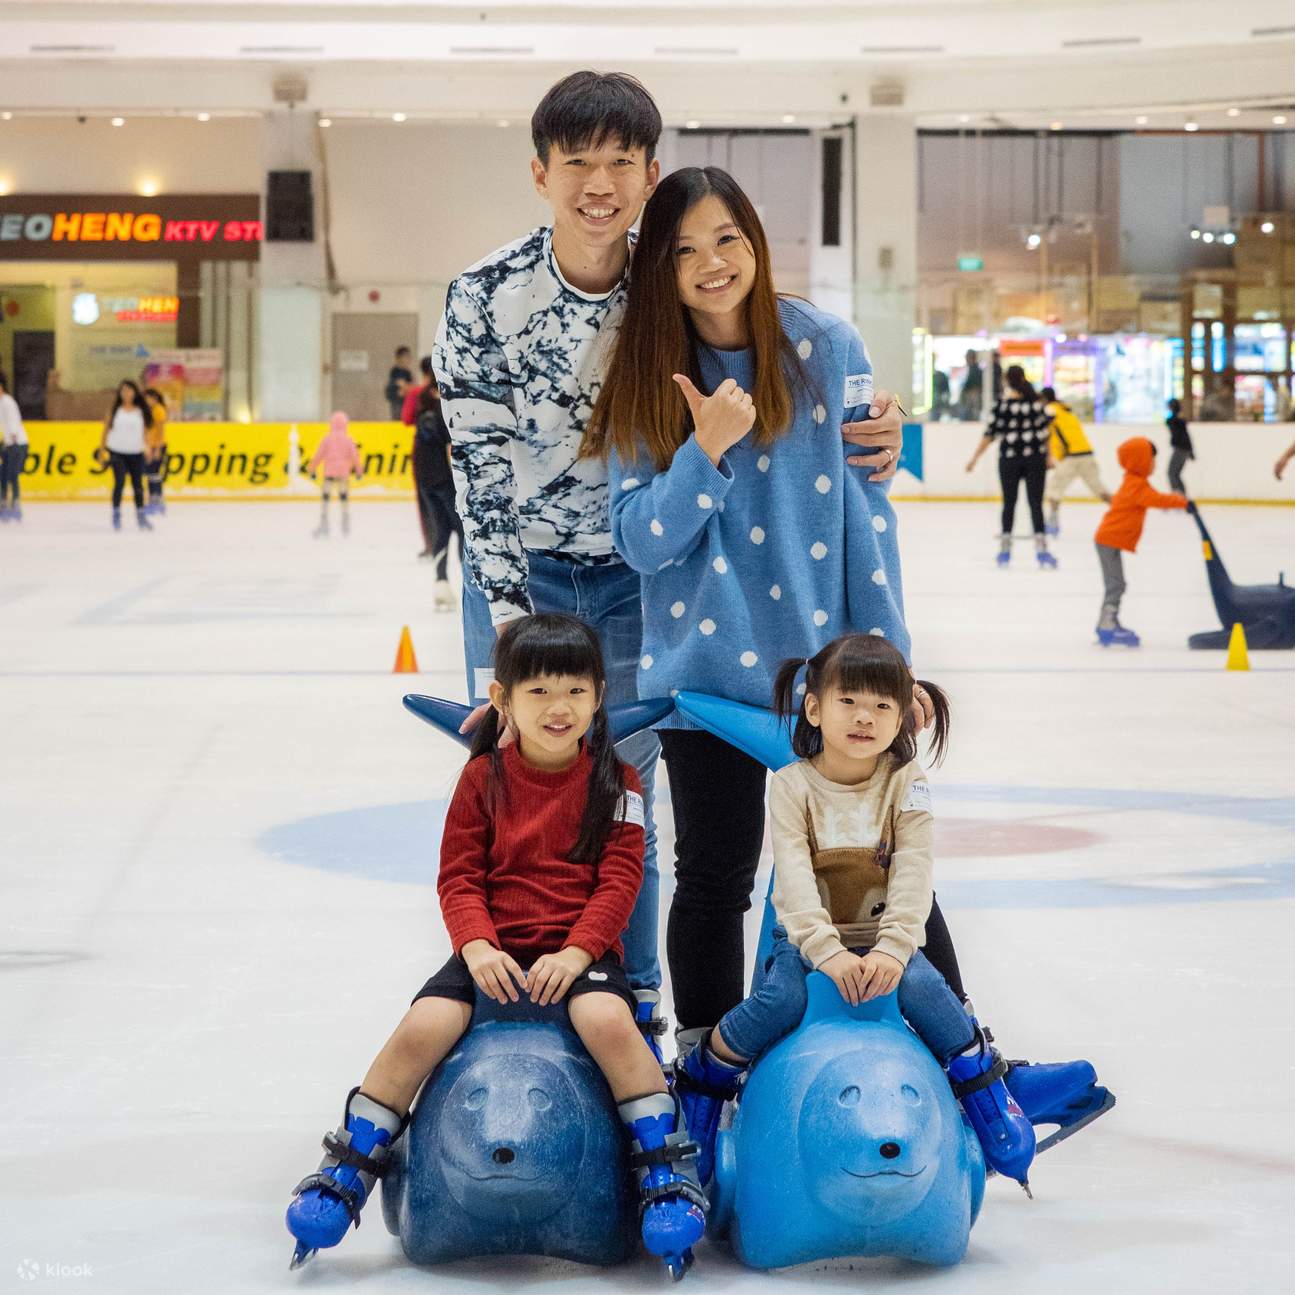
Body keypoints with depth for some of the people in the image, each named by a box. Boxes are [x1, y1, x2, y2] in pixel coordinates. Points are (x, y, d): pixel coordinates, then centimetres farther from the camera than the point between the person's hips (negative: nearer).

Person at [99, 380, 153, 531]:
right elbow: (106, 427, 6)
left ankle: (141, 516, 17)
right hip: (117, 452, -2)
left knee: (138, 484, 6)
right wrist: (102, 449, 4)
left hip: (136, 452, 2)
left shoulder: (141, 411, 5)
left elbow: (146, 429, 7)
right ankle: (116, 515, -4)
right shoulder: (114, 410, 2)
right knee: (120, 482, -13)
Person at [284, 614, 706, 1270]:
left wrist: (575, 954, -18)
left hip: (581, 950, -1)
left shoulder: (614, 781, 1)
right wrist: (478, 946, -15)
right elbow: (459, 877, 2)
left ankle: (666, 1163, -19)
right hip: (494, 949, 1)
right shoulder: (485, 777, 3)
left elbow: (620, 882, -5)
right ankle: (352, 1164, -5)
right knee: (424, 1025, -22)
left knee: (607, 1018, -33)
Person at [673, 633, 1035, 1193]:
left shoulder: (907, 785, -4)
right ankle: (699, 1080, -4)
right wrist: (828, 953, -31)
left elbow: (912, 879, -12)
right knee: (779, 1001, -30)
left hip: (887, 941, 1)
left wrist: (892, 950, -27)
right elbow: (793, 880, -18)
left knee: (925, 992, -28)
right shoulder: (791, 786, -7)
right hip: (806, 938, -1)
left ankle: (990, 1096, -5)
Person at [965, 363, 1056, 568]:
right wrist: (1048, 457, 16)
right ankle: (1041, 549, -6)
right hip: (1035, 458, 1)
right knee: (1036, 504, 2)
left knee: (1009, 503, 11)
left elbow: (991, 434, -6)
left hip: (1010, 459, -1)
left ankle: (1005, 550, 13)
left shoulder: (1002, 404, -6)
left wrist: (975, 458, 2)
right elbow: (1045, 431, 4)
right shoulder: (1037, 402, 1)